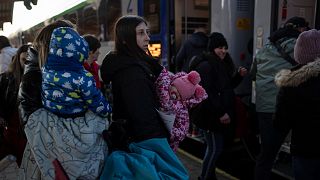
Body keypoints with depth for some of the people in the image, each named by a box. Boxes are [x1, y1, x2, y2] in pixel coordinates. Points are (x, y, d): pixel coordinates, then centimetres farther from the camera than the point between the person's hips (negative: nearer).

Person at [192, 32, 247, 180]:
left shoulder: (222, 64, 13)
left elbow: (228, 86, 22)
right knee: (215, 148, -3)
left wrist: (239, 75, 5)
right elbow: (206, 93, -24)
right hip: (211, 115, -9)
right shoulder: (205, 65, -17)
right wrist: (220, 113, -23)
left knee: (215, 147, 16)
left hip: (222, 113, 9)